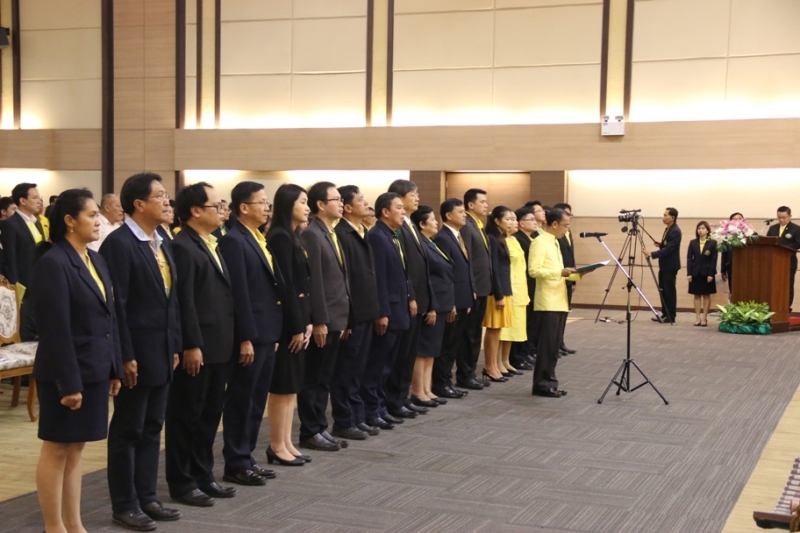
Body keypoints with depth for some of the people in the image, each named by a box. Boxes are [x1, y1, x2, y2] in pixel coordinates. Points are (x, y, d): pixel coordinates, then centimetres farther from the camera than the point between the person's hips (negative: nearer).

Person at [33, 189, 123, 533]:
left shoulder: (96, 260, 10)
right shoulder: (53, 263, -15)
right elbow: (55, 330, -18)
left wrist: (115, 368, 11)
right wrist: (68, 382, -20)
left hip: (94, 370, 8)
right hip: (67, 373, -8)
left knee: (75, 449, 14)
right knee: (56, 451, 3)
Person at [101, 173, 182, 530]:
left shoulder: (162, 243, 12)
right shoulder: (119, 243, -15)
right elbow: (116, 304, -18)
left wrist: (175, 346, 13)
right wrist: (125, 356, -19)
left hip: (162, 352, 8)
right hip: (137, 354, -8)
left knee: (152, 428, 14)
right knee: (127, 430, 3)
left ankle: (146, 497, 23)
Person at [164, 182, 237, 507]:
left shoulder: (212, 245, 15)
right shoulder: (183, 247, -14)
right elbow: (184, 301, -19)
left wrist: (230, 340, 15)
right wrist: (192, 346, -21)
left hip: (219, 346, 9)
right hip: (197, 348, -9)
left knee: (210, 414, 16)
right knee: (186, 416, 2)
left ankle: (203, 476, 26)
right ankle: (181, 483, 11)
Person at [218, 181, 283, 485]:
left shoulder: (261, 240, 15)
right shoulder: (234, 240, -13)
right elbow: (239, 293, -18)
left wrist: (273, 332, 13)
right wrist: (245, 338, -21)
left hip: (267, 333, 9)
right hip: (250, 334, -9)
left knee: (256, 400, 14)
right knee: (241, 400, 1)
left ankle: (246, 457, 23)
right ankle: (235, 464, 9)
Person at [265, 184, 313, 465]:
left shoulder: (292, 237, 15)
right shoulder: (280, 237, -15)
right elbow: (285, 284, -19)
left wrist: (307, 321, 7)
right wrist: (296, 326, -18)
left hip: (298, 316, 10)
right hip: (287, 319, -10)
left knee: (292, 385, 12)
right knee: (282, 385, -2)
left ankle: (286, 443, 18)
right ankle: (277, 446, 5)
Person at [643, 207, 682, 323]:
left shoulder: (675, 231, -18)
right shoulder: (668, 229, 13)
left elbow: (669, 249, -26)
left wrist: (652, 254, -31)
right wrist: (659, 244, 4)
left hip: (670, 266, -10)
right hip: (664, 265, 10)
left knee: (670, 291, -4)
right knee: (663, 290, 12)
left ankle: (670, 316, 2)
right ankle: (665, 314, 18)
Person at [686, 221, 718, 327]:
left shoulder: (713, 243, -3)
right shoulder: (693, 242, 6)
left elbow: (714, 259, -6)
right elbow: (689, 258, 3)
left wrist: (711, 274, -13)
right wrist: (689, 273, -5)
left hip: (707, 272, -2)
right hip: (695, 272, 3)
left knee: (706, 295, 4)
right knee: (697, 295, 6)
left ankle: (704, 318, 7)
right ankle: (697, 318, 9)